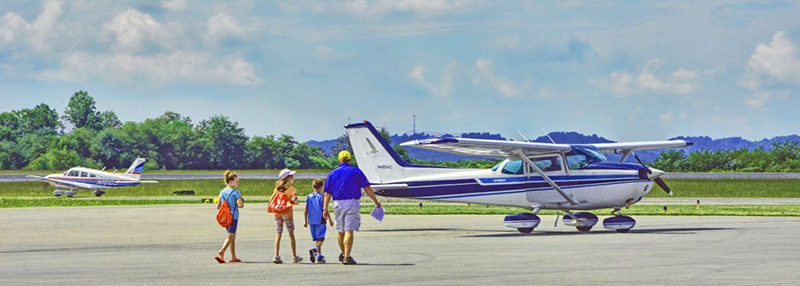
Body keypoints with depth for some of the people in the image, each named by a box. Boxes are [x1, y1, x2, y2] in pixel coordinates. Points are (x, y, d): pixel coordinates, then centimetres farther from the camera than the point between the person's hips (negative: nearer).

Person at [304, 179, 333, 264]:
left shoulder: (309, 197, 7)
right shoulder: (321, 197, -8)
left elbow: (306, 211, 7)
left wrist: (306, 221, 17)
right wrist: (330, 220, -1)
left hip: (311, 221, 5)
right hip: (320, 221, -5)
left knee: (316, 239, 13)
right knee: (321, 238, -4)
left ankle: (319, 255, 13)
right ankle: (314, 249, -29)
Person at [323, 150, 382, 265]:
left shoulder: (332, 174, 10)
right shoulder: (356, 171, 2)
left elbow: (327, 194, 6)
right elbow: (367, 188, -1)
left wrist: (325, 209, 8)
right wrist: (376, 201, 6)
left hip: (337, 204, 3)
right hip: (352, 203, -3)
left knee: (340, 231, 15)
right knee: (349, 231, -7)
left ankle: (343, 254, 31)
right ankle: (347, 257, -14)